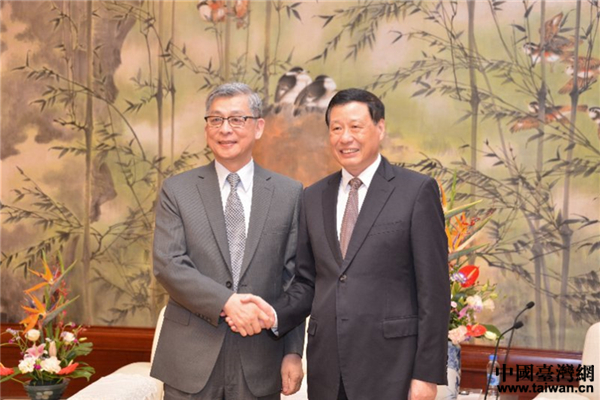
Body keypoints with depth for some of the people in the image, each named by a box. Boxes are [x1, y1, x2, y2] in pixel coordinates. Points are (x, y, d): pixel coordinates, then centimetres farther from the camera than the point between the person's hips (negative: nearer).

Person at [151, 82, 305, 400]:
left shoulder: (288, 193, 3)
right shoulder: (177, 190, 2)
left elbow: (293, 279, 3)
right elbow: (167, 265, -7)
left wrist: (293, 351, -1)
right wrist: (227, 302, -19)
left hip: (260, 361, 1)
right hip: (191, 360, 0)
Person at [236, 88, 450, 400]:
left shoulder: (417, 191, -3)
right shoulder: (313, 198, 10)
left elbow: (433, 289, -6)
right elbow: (307, 282, 14)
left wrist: (428, 373, -9)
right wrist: (275, 314, -5)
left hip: (389, 366, -4)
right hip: (327, 368, 4)